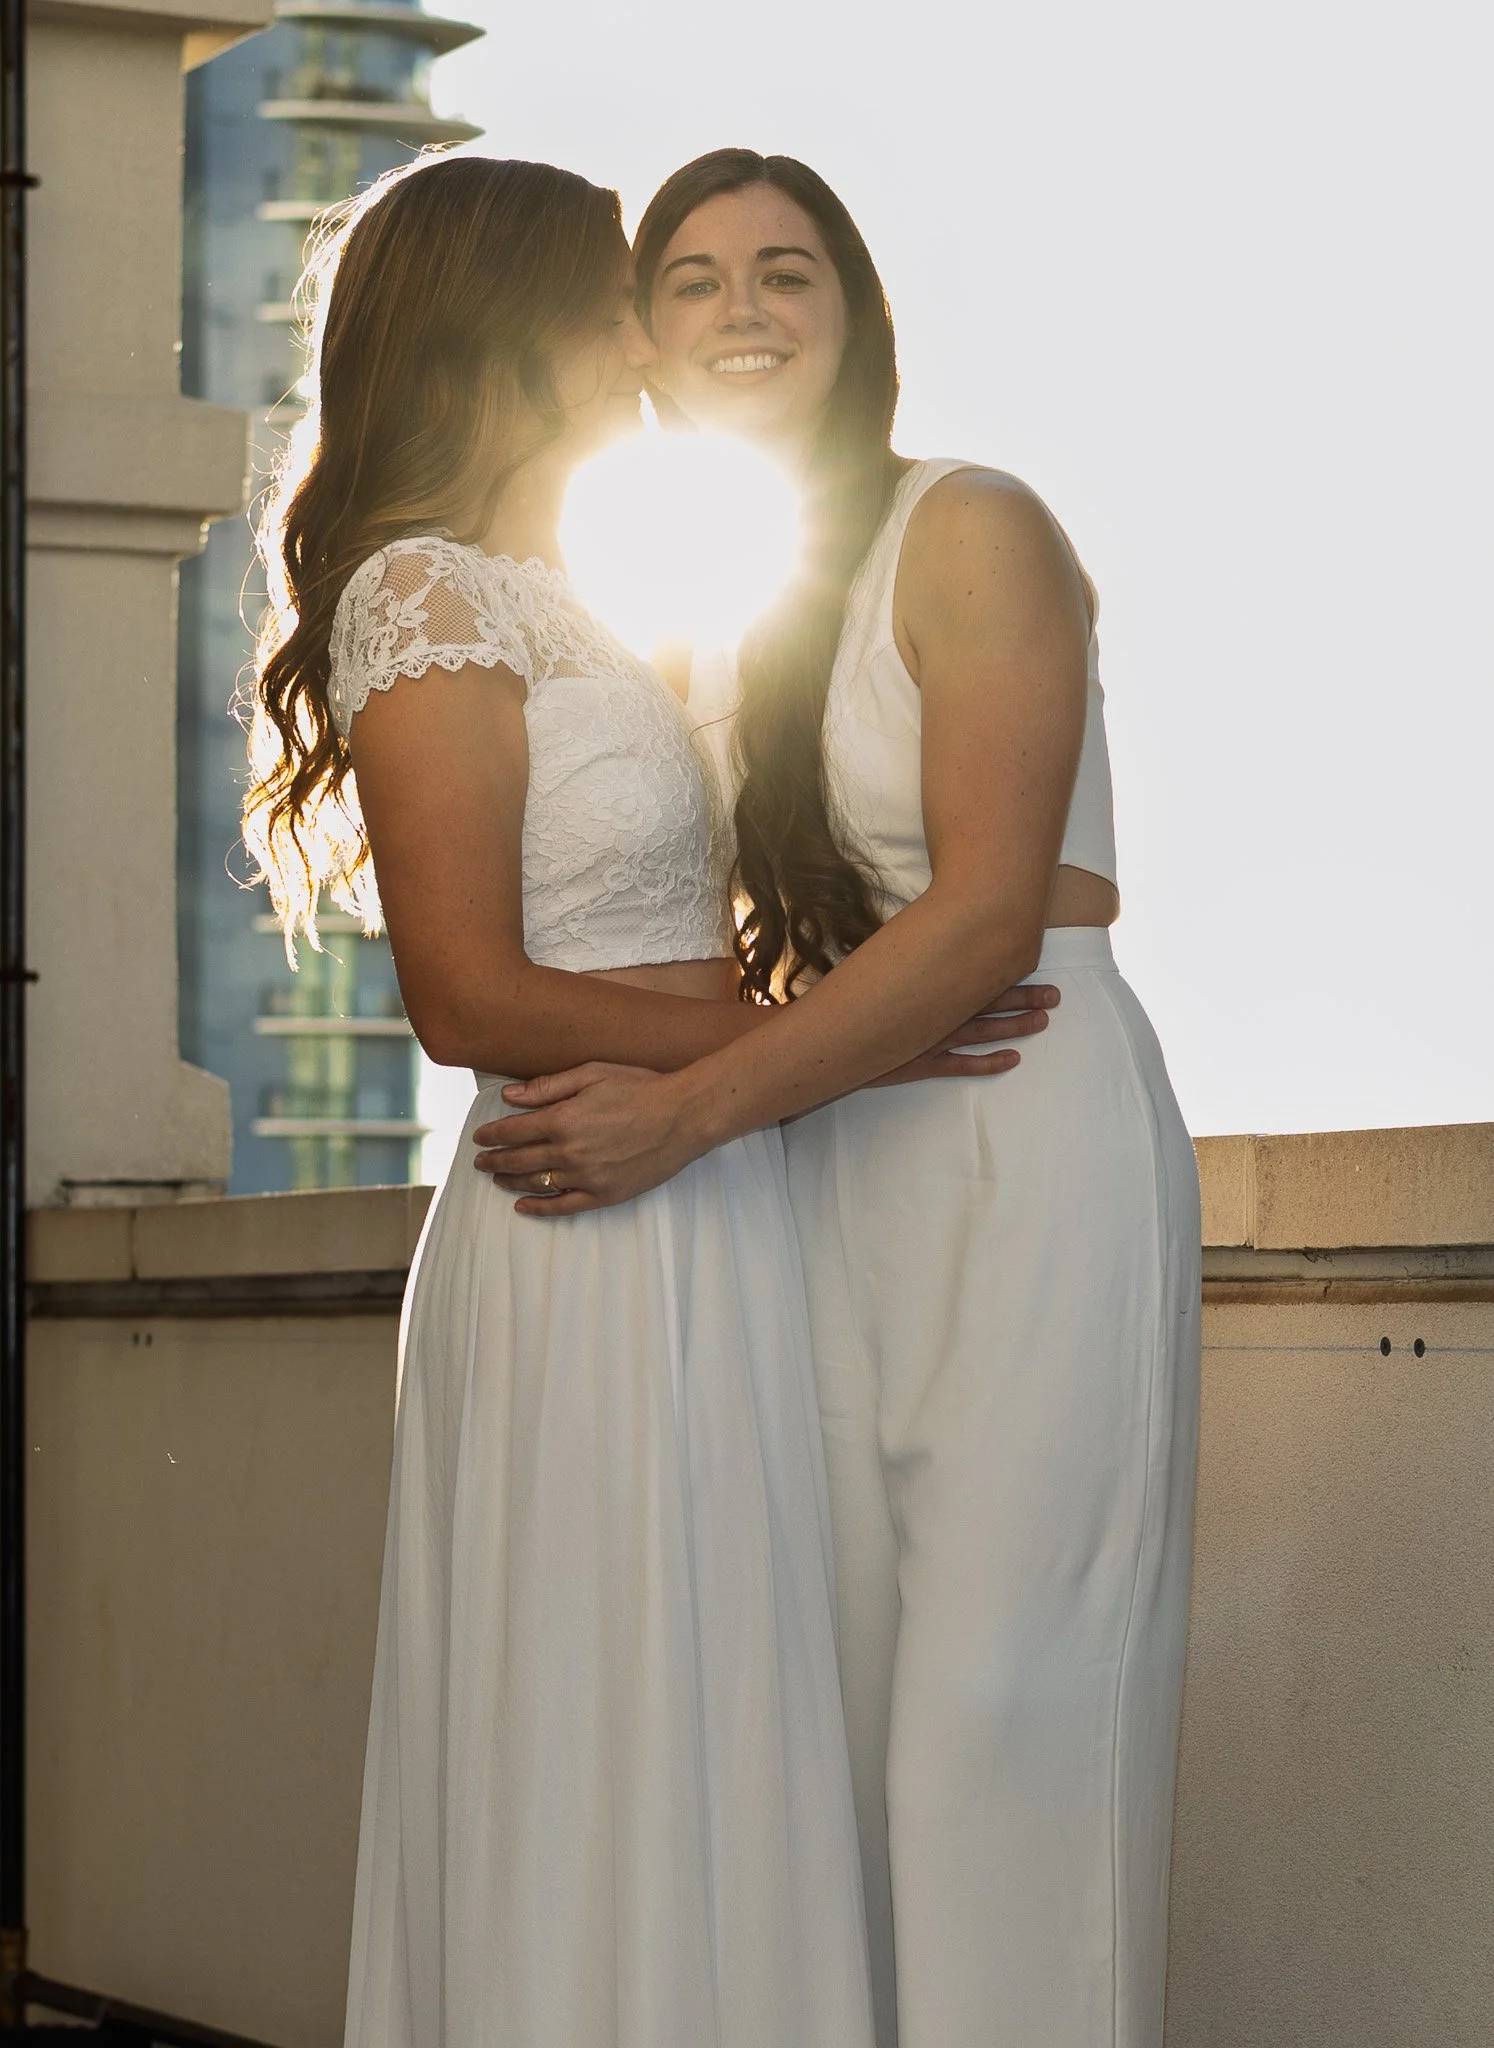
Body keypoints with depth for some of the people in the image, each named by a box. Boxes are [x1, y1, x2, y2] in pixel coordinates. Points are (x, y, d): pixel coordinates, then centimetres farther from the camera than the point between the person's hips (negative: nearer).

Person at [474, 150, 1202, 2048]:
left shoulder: (969, 534, -7)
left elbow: (988, 912, -15)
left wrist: (689, 1110, -18)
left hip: (1029, 1136, -6)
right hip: (831, 1169, 6)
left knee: (1003, 1691, -9)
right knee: (849, 1684, 3)